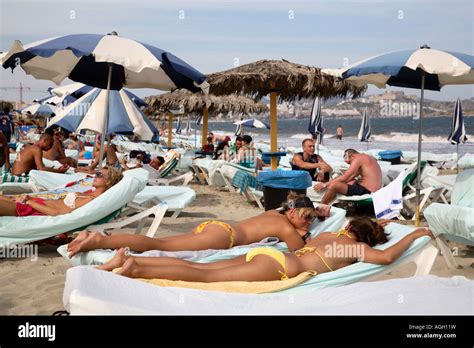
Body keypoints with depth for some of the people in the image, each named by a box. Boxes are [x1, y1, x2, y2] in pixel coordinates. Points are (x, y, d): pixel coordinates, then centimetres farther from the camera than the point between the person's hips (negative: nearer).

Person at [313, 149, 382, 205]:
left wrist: (324, 185, -8)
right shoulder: (366, 157, 18)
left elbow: (343, 178, -14)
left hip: (366, 191, -11)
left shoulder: (358, 158, -11)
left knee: (334, 185, -17)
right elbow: (351, 176, 19)